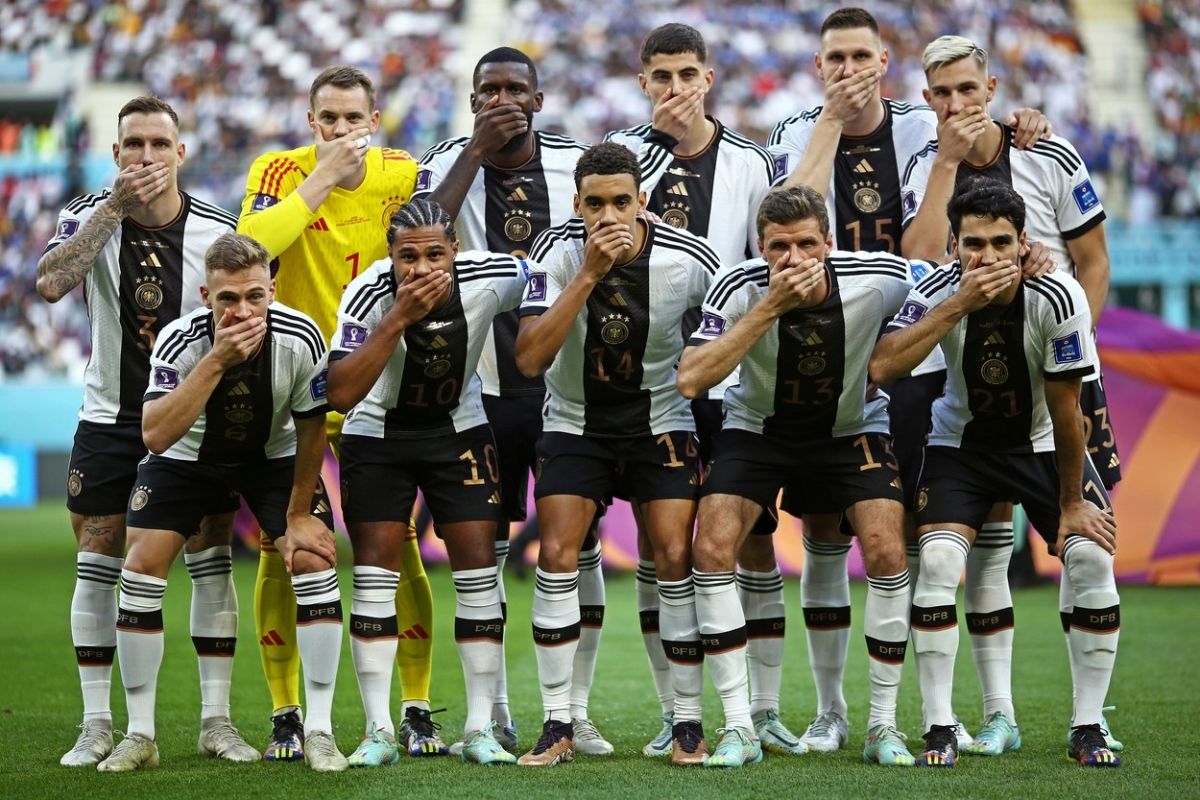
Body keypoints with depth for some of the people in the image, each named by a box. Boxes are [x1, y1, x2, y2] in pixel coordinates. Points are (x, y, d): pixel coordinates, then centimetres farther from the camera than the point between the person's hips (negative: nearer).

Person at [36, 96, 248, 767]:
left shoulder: (217, 231, -8)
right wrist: (115, 207, -29)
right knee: (99, 566, -1)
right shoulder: (91, 216, -9)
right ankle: (98, 726, 7)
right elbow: (51, 284, -28)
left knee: (212, 561, -2)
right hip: (111, 416, 0)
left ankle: (217, 720, 6)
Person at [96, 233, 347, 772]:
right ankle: (139, 736, 0)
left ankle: (319, 732, -6)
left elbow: (310, 430, -12)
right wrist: (217, 360, -50)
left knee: (314, 560, -16)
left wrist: (298, 515, -6)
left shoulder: (299, 339, -28)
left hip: (273, 456, 0)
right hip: (187, 457, 0)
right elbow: (155, 436, -45)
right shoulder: (180, 340, -32)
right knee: (142, 566, -12)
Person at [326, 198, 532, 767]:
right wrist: (399, 318, -42)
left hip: (459, 431, 2)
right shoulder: (368, 294, -28)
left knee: (478, 568, -5)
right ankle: (379, 731, 0)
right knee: (375, 572, -7)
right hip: (377, 436, -1)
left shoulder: (490, 279, -23)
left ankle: (480, 729, 3)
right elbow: (340, 395, -37)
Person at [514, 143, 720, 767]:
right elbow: (530, 359, -27)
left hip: (661, 422, 0)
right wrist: (589, 275, -33)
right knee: (557, 557, -11)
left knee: (676, 558, -10)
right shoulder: (558, 252, -18)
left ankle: (689, 722, 1)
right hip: (574, 423, 0)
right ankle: (557, 725, -3)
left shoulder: (688, 260, -17)